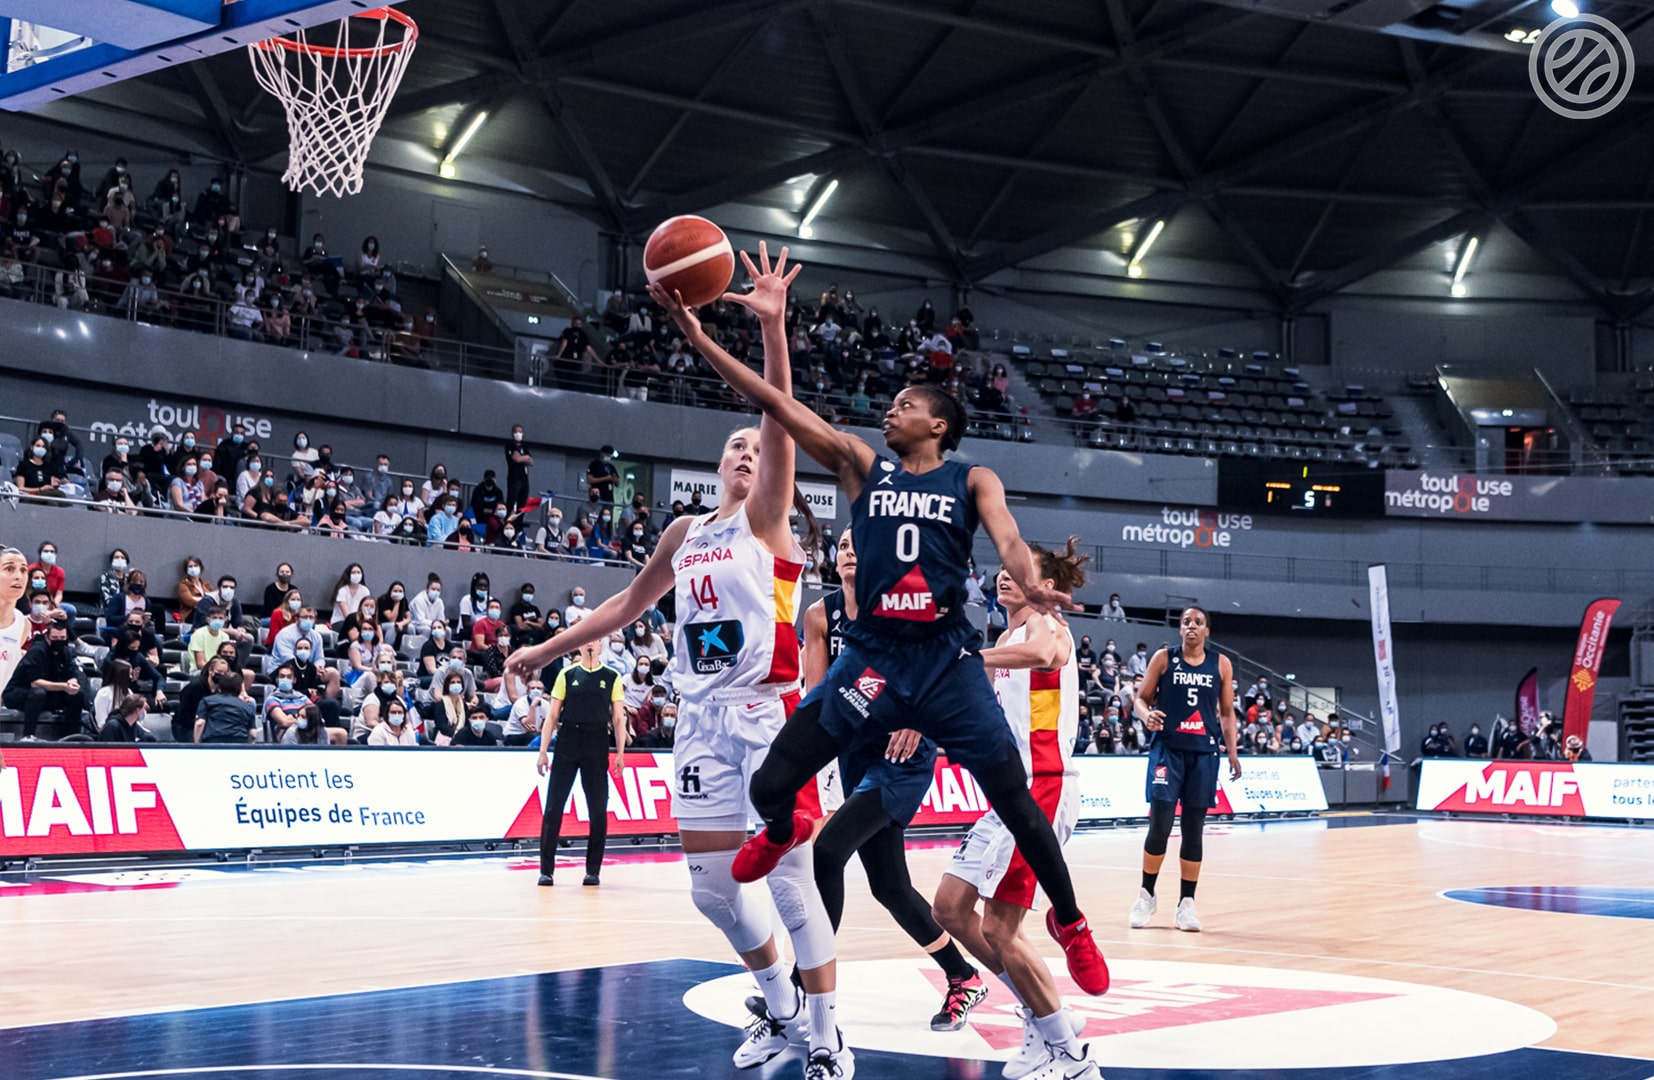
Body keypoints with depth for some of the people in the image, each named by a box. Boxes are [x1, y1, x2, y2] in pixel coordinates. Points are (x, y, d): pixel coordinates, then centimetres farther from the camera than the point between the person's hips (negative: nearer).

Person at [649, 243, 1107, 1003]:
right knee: (771, 782, -4)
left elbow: (1005, 536, -14)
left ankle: (1069, 922, 18)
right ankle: (781, 836, 35)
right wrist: (697, 337, -8)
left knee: (1015, 801, -5)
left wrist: (1030, 584, -38)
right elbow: (776, 402, 0)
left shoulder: (972, 480, 5)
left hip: (947, 656, -1)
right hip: (873, 652, 2)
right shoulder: (862, 465, 8)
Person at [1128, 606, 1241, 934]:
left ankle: (1186, 903, 10)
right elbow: (1141, 697, 5)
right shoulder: (1164, 658, 2)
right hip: (1167, 748, -2)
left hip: (1203, 753, 2)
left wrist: (1233, 753, 4)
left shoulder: (1221, 664, 7)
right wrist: (1146, 715, -17)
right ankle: (1146, 895, 9)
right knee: (1159, 826, -8)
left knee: (1193, 830, 3)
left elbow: (1227, 713, 12)